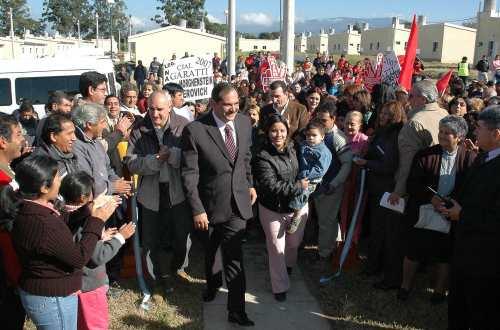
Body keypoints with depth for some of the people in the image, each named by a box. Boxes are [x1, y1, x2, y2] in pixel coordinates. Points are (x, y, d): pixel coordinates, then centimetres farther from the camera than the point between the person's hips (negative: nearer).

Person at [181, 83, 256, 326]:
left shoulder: (244, 122, -4)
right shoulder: (194, 130, -18)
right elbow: (189, 174, -15)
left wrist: (250, 184, 14)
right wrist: (197, 209, -16)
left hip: (237, 203, 2)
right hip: (210, 205, -1)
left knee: (234, 258, 2)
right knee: (210, 252, 23)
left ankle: (236, 310, 16)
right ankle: (212, 282, 52)